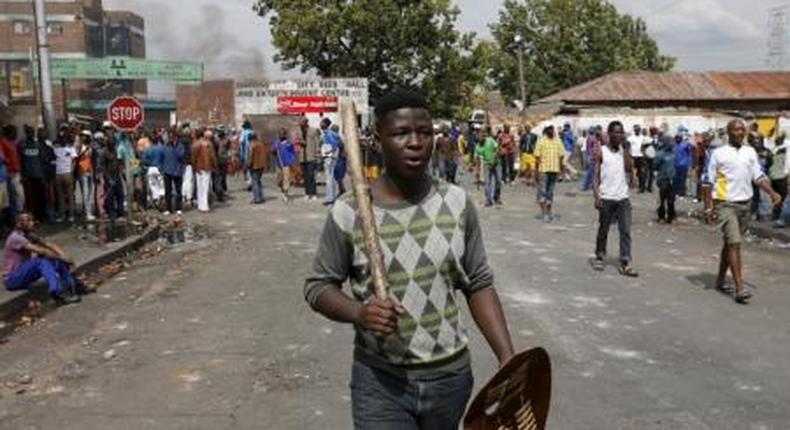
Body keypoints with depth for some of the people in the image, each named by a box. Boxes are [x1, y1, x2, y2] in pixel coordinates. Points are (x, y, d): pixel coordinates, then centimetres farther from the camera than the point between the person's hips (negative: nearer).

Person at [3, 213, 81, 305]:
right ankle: (58, 293, -46)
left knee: (55, 260, -8)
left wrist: (65, 257, -16)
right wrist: (61, 257, -23)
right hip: (12, 279, -8)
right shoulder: (16, 237, -20)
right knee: (41, 261, -32)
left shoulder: (29, 235, 7)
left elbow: (50, 245, -1)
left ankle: (73, 285, -16)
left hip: (24, 276, 8)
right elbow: (41, 251, -27)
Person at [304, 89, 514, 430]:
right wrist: (359, 312, -21)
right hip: (380, 382, -3)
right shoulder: (348, 212, -11)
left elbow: (478, 284, 3)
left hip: (451, 376, 3)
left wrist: (508, 358, -5)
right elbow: (318, 285, -2)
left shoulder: (458, 203, -3)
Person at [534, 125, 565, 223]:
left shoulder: (541, 141, -4)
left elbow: (537, 156, -9)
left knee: (542, 192, 0)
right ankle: (548, 213, 23)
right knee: (550, 191, 15)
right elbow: (562, 155, 0)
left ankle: (544, 212, -13)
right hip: (555, 169, 4)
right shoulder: (558, 141, 5)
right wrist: (560, 167, 10)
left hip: (543, 168, -4)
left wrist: (537, 167, 0)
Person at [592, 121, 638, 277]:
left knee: (626, 231, -3)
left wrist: (625, 147, -9)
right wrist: (597, 196, -15)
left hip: (623, 198, 3)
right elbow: (596, 175, -4)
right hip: (606, 198, -3)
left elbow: (630, 169, -6)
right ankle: (599, 257, 26)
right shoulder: (601, 152, -1)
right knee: (603, 230, 9)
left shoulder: (624, 151, 8)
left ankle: (625, 263, -2)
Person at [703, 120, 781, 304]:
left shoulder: (750, 152, 11)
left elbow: (759, 176, 10)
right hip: (725, 204, -5)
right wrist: (708, 207, -7)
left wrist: (772, 192, -7)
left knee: (730, 243, 14)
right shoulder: (719, 153, -3)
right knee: (734, 243, -13)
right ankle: (740, 288, -14)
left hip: (744, 204, 5)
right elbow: (709, 182, -3)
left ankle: (720, 279, 26)